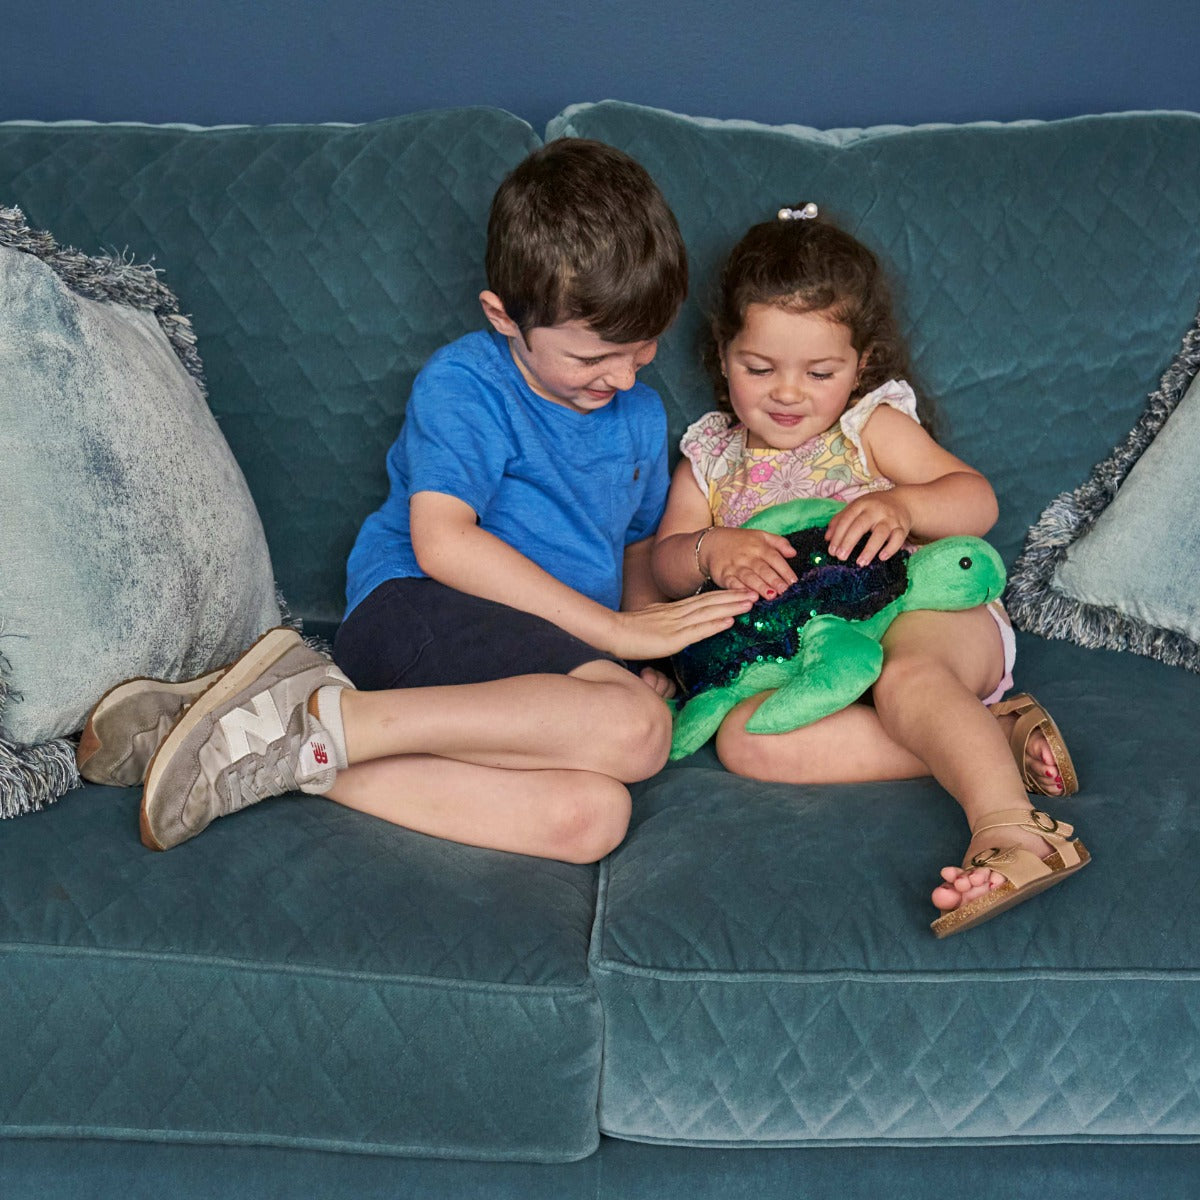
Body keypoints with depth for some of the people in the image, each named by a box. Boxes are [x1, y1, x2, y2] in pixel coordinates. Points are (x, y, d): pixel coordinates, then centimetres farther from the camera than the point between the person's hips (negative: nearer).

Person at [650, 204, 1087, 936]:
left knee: (906, 676, -39)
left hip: (924, 615, -3)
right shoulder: (710, 461, 17)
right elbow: (666, 565, 9)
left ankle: (1012, 829, -55)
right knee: (743, 737, -28)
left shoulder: (873, 427, 9)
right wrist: (711, 550, -15)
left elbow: (979, 501, 1)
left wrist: (901, 505, -21)